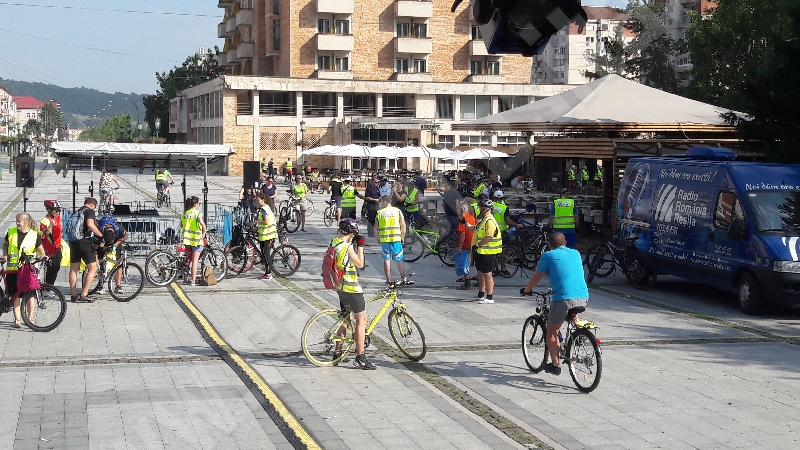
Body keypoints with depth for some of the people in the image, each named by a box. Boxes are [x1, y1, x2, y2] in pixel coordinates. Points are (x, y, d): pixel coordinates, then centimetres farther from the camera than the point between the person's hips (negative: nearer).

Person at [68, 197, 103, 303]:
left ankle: (74, 295, 15)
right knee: (93, 269, -2)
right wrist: (101, 235, -14)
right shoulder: (89, 211, -5)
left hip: (73, 242, 8)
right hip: (85, 242, -8)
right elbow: (90, 224, -22)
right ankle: (84, 294, -9)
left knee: (73, 269, 13)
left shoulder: (76, 212, 18)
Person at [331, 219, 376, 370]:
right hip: (351, 287, -9)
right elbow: (360, 264, -12)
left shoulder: (334, 243, 5)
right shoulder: (347, 247, -21)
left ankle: (337, 352, 28)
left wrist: (352, 244, 9)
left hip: (340, 286, 9)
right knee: (362, 320, -3)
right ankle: (360, 358, -5)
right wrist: (360, 246, -7)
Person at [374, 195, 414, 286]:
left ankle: (388, 280, 9)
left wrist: (377, 239, 13)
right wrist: (402, 237, 10)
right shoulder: (397, 211, 1)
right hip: (396, 238, 0)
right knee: (400, 260, 6)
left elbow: (375, 228, 1)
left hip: (384, 239, 0)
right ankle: (404, 279, 8)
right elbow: (403, 225, -2)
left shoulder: (379, 212, 0)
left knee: (386, 260, 8)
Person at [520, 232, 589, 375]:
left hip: (564, 299, -5)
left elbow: (535, 278, 14)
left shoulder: (548, 256, 5)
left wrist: (526, 290, 33)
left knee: (551, 331, 15)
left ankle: (555, 365, 14)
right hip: (583, 298, 5)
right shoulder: (575, 253, 19)